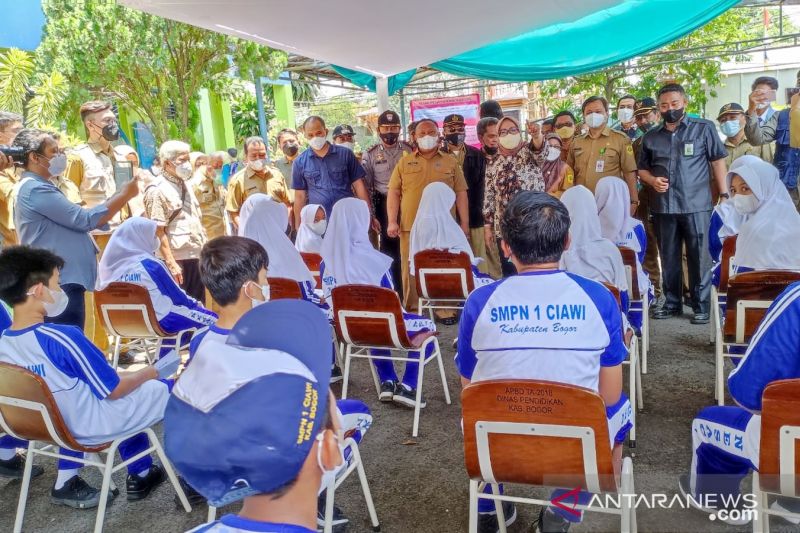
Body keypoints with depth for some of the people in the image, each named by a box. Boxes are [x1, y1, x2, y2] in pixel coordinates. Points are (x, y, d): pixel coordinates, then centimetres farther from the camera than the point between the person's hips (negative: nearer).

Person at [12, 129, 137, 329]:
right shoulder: (35, 189, -14)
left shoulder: (37, 187, 20)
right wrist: (125, 194, -8)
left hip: (62, 281, 11)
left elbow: (75, 221, 21)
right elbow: (84, 219, -17)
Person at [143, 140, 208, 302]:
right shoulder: (157, 190, -10)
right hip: (177, 259, -7)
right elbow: (158, 231, -15)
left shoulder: (185, 185, 16)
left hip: (196, 256, 8)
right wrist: (171, 263, -19)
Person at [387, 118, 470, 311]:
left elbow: (460, 194, 9)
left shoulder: (450, 162, 10)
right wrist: (392, 221, -4)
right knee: (411, 270, 3)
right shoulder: (405, 162, 10)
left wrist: (464, 224, 3)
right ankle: (412, 311, 13)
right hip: (411, 227, 0)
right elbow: (394, 193, 6)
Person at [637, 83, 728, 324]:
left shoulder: (704, 128, 2)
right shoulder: (650, 136, 10)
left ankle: (702, 306, 10)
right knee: (669, 258, 11)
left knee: (699, 258, 1)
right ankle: (672, 302, 22)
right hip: (663, 207, 3)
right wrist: (652, 180, -4)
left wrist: (724, 195, -4)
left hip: (696, 205, -3)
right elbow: (642, 169, 18)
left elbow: (718, 162, 2)